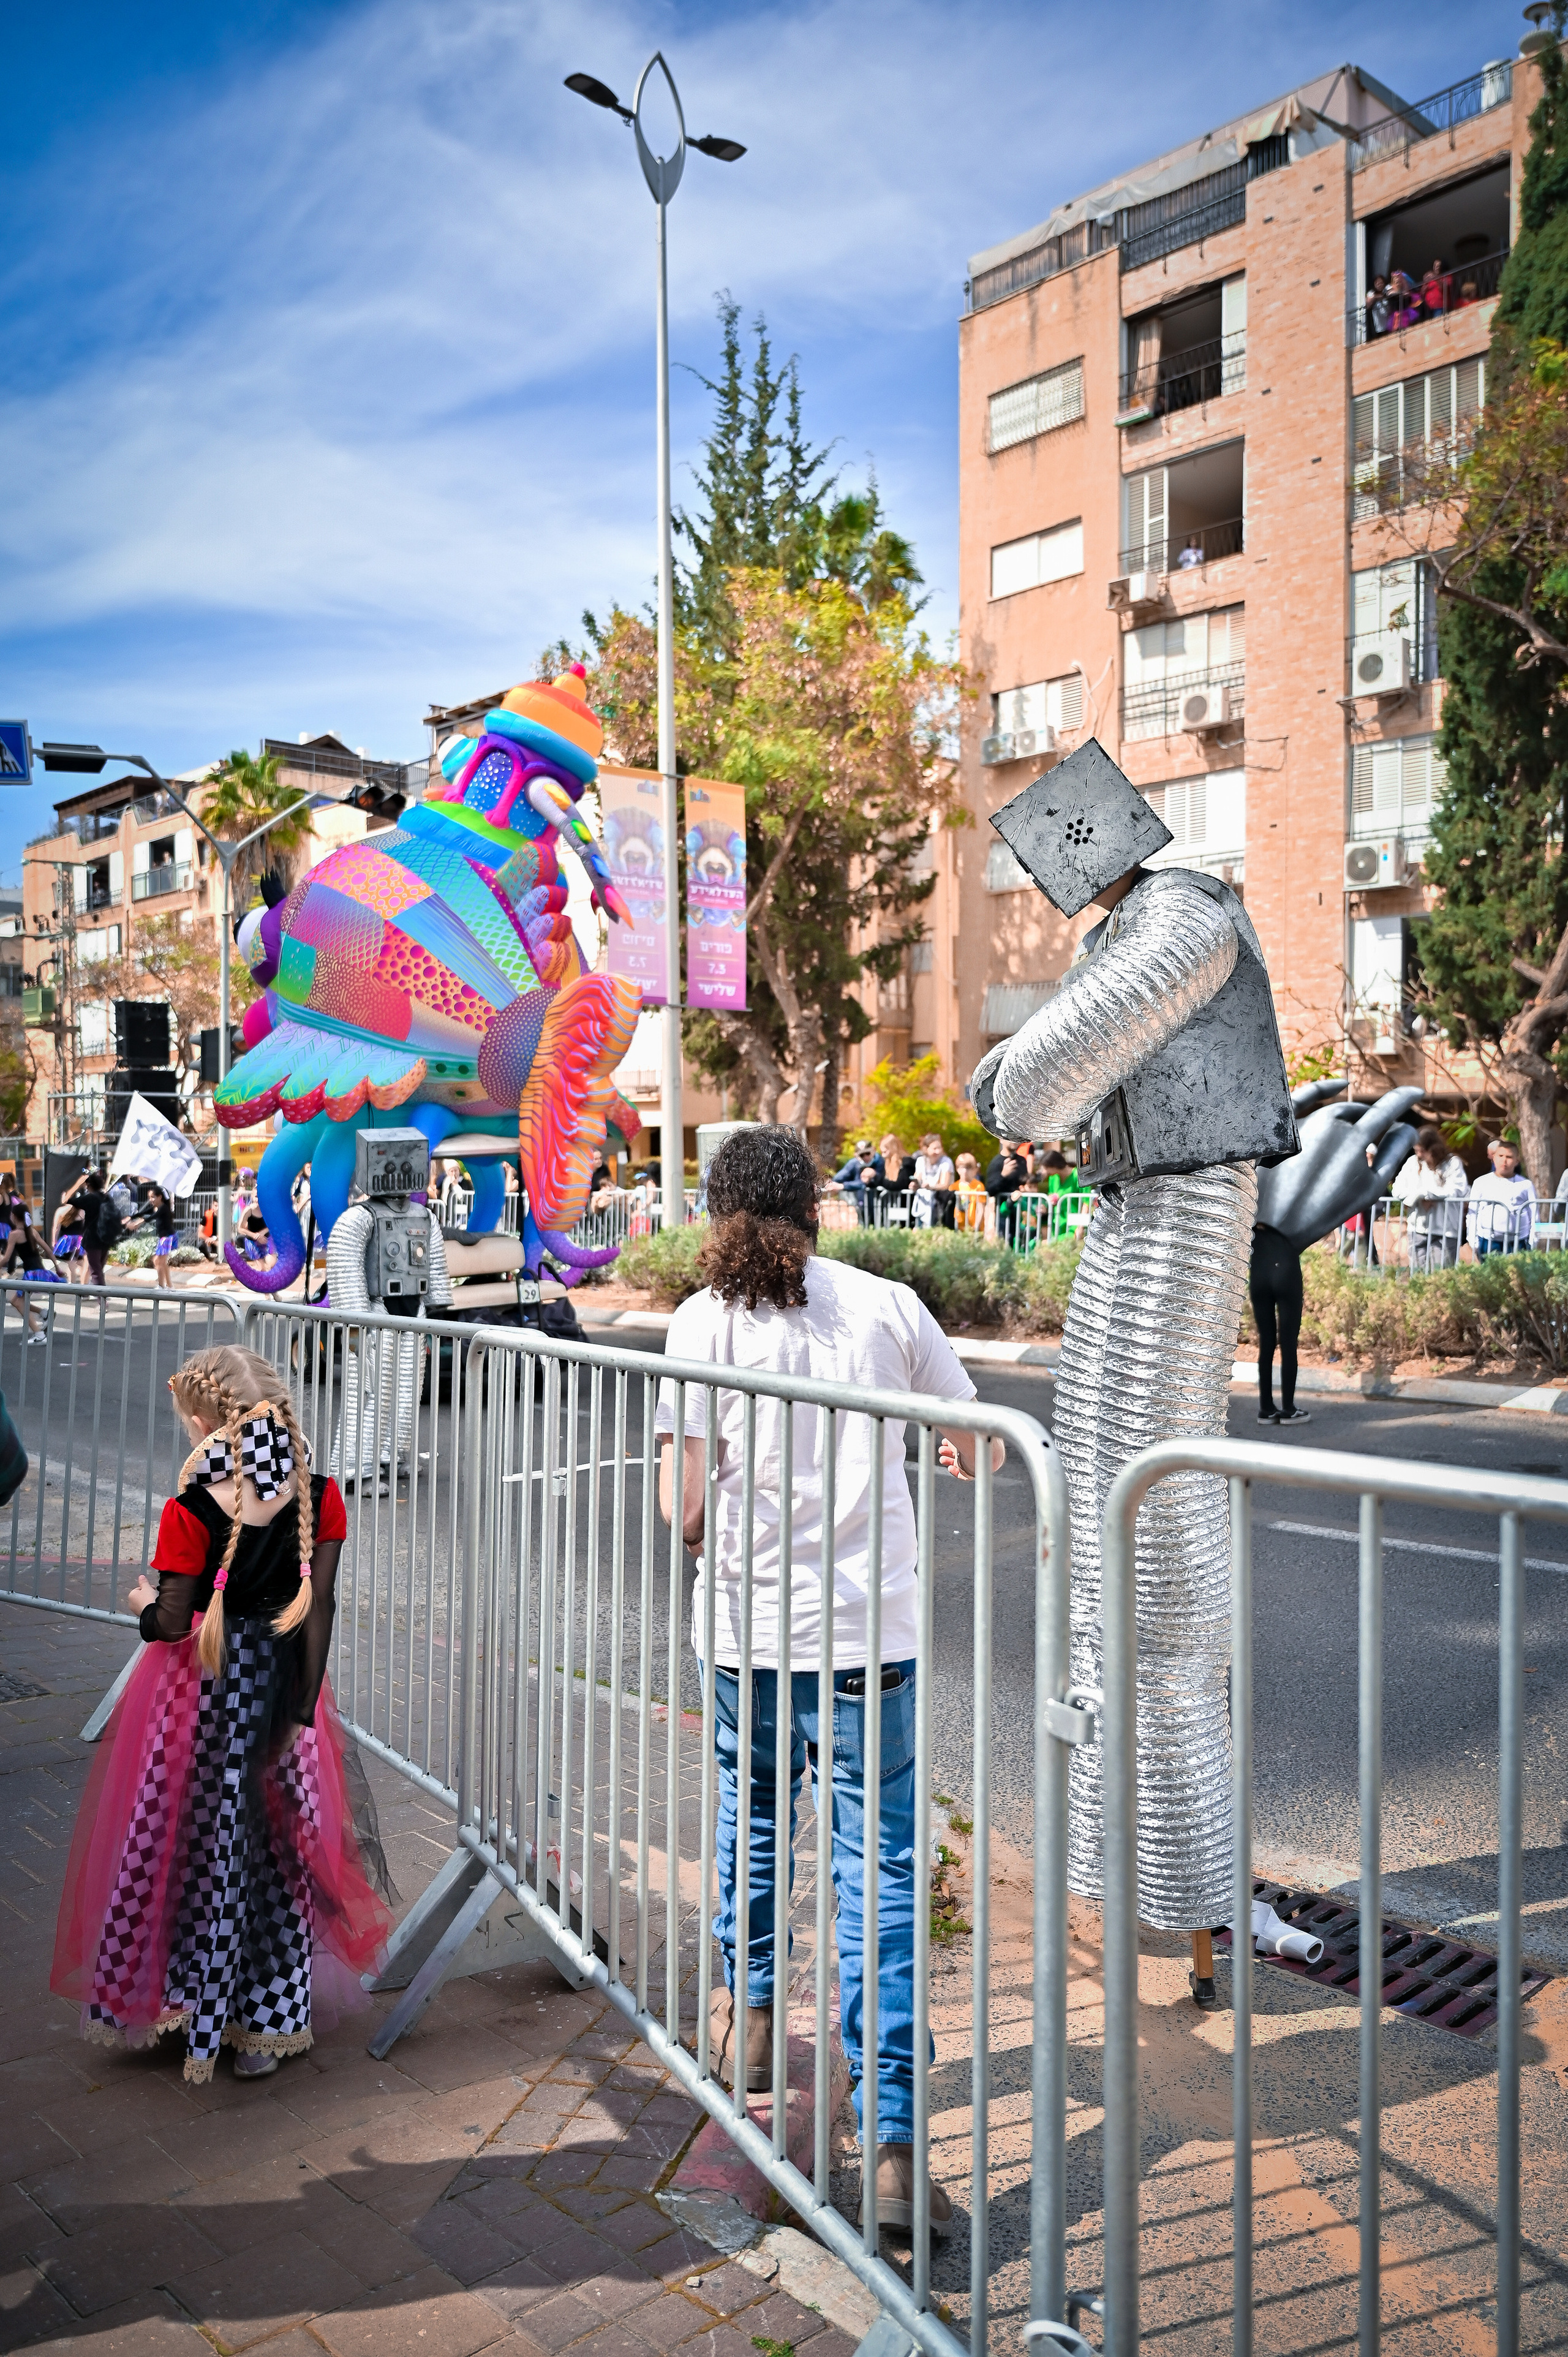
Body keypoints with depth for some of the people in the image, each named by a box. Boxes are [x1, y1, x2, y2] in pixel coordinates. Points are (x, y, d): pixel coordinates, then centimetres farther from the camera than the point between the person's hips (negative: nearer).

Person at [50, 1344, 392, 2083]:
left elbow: (171, 1624, -17)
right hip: (280, 1682, 4)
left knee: (190, 1842, 17)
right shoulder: (317, 1495, -10)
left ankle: (181, 1999, 32)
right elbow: (318, 1613, -8)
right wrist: (302, 1708, -1)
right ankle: (268, 2025, 27)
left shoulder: (192, 1510, -21)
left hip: (203, 1690, -3)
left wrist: (142, 1602, 5)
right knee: (278, 1842, 17)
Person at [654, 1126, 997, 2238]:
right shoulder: (887, 1305, -2)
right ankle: (893, 2145, 2)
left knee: (751, 1816, 26)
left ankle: (752, 2020, 45)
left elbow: (688, 1513, -7)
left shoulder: (703, 1324, -4)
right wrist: (947, 1452, 29)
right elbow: (983, 1451, 7)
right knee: (881, 1872, 4)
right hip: (871, 1630, -1)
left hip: (747, 1626, 1)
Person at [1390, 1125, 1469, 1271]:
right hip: (1418, 1230, 3)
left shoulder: (1452, 1163, -1)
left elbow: (1458, 1190, -15)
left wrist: (1424, 1193, -11)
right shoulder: (1413, 1162, 8)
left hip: (1445, 1231, -3)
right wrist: (1422, 1198, -12)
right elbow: (1398, 1190, 3)